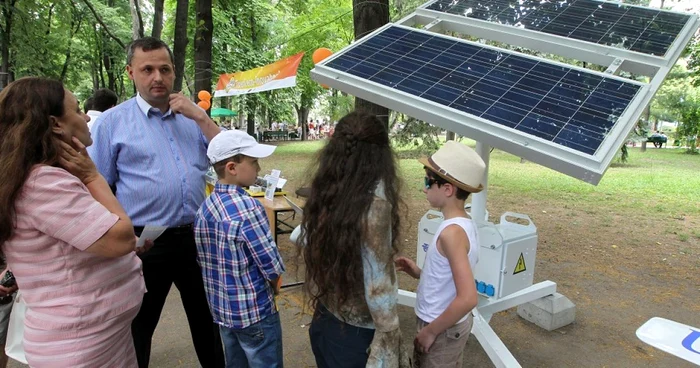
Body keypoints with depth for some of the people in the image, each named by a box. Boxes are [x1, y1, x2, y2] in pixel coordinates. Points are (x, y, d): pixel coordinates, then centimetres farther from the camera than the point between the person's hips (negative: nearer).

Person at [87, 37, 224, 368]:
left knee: (206, 319, 21)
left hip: (195, 236, 4)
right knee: (136, 329, 16)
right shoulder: (111, 122, -4)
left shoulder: (192, 116, 6)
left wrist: (200, 116, -11)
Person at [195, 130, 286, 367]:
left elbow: (204, 260, 7)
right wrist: (270, 285, -1)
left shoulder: (205, 207, -1)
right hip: (255, 312, -7)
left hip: (221, 309, 8)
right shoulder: (248, 208, -24)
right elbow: (273, 268, -22)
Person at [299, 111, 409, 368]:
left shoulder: (324, 192, -6)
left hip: (323, 316, 6)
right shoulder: (374, 202, -25)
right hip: (357, 327, -6)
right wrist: (389, 332, -13)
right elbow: (377, 282, -24)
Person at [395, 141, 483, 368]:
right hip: (450, 325, 9)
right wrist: (420, 273, 3)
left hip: (442, 330, -9)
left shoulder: (452, 232, -27)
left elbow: (468, 298, -32)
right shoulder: (465, 225, 1)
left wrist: (430, 331, -22)